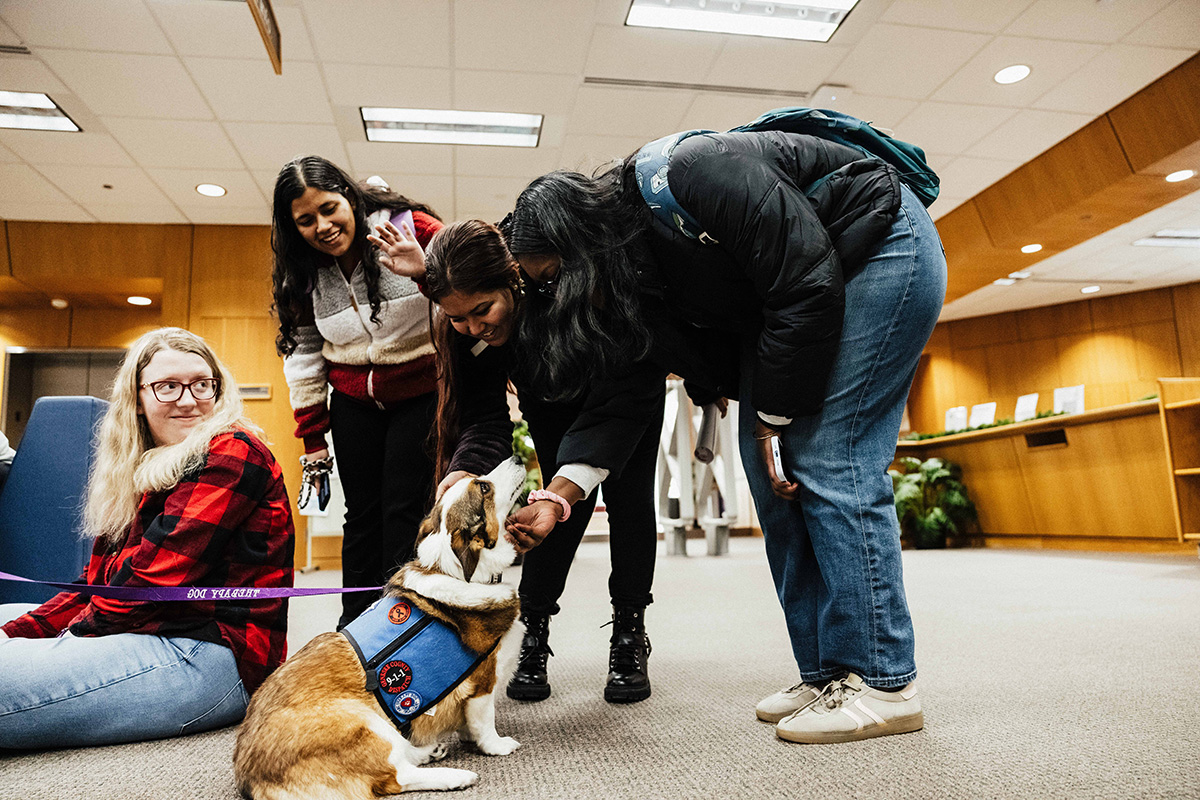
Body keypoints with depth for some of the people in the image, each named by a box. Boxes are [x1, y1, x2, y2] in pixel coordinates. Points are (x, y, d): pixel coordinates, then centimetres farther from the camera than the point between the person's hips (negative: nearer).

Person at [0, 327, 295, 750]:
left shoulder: (232, 454, -10)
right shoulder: (147, 470, 20)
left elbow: (152, 578, -16)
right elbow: (99, 579, 15)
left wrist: (76, 635, -5)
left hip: (211, 652, -10)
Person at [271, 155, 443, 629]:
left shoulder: (411, 228, -16)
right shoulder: (302, 272, 0)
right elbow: (304, 353, 7)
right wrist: (313, 439, 7)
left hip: (421, 392, -4)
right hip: (354, 400, 4)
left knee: (403, 509, -6)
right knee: (363, 513, 8)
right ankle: (354, 623, 17)